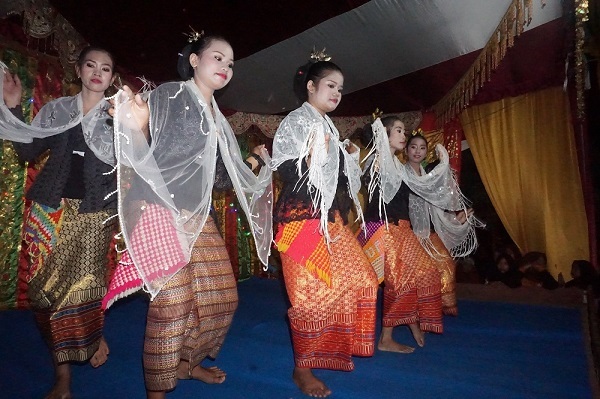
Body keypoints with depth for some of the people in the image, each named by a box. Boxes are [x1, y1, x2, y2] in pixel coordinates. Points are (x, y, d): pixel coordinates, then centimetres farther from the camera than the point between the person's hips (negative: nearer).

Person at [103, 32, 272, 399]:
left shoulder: (217, 120, 17)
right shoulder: (167, 95, -3)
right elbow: (144, 157, -11)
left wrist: (253, 164, 18)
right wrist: (137, 127, -29)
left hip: (199, 218, 8)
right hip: (162, 212, -7)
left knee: (222, 296, 10)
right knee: (173, 301, -11)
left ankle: (187, 363, 33)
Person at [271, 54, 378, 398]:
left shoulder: (329, 127, 19)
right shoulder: (295, 121, -4)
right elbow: (285, 171, -13)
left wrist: (349, 158, 12)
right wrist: (313, 156, -26)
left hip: (330, 218, 9)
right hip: (301, 218, -9)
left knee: (360, 279, 11)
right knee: (312, 294, -6)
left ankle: (334, 349, 30)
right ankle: (303, 369, 11)